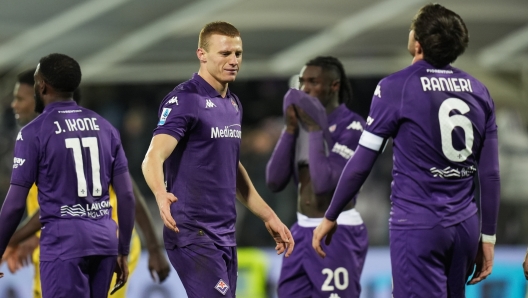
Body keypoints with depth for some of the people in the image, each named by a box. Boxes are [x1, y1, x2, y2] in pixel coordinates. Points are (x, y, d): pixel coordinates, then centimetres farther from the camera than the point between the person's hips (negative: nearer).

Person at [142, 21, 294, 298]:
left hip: (225, 235, 8)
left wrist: (268, 216, 27)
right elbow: (153, 159, -23)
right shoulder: (184, 100, -11)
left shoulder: (233, 104, 15)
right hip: (193, 234, -8)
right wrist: (161, 194, -43)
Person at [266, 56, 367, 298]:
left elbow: (324, 182, -23)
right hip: (302, 232, 7)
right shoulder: (303, 122, 10)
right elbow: (274, 181, 2)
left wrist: (315, 129, -17)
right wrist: (290, 128, -3)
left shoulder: (352, 126, -12)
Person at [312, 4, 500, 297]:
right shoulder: (479, 91, 6)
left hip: (417, 227, -5)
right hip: (465, 227, 5)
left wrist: (330, 218, 5)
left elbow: (361, 163, -6)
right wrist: (487, 237, 13)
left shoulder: (395, 87, -8)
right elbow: (490, 175, 6)